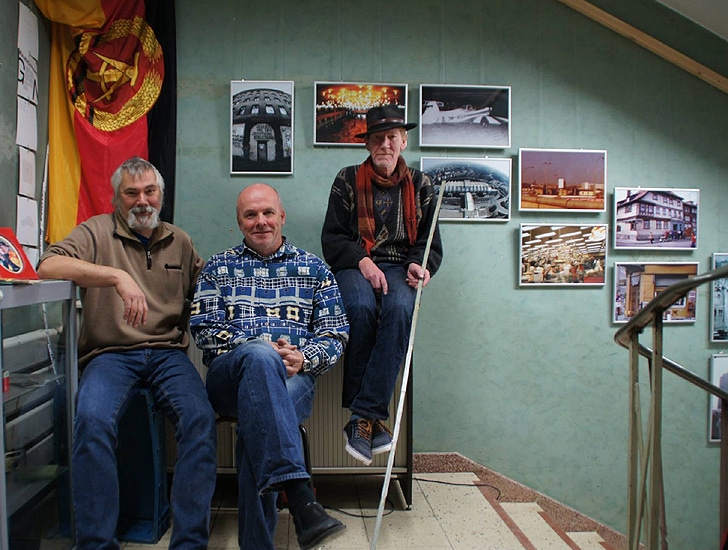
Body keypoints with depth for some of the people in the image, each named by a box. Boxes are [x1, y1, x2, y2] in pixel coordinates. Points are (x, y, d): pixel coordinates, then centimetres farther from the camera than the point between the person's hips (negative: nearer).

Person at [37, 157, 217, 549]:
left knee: (200, 419, -25)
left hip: (168, 352, 2)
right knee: (92, 421, -31)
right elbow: (48, 266, -10)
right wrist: (118, 276, -22)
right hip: (110, 353, -1)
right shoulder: (98, 231, 9)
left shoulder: (180, 242, 20)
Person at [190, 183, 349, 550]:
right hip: (228, 374, 0)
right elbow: (204, 328, 5)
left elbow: (336, 334, 11)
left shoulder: (313, 268, 18)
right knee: (259, 355, -37)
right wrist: (263, 350, -10)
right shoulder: (219, 266, 19)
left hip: (294, 376, 1)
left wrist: (303, 358, -11)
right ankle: (300, 497, -48)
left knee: (260, 417, -35)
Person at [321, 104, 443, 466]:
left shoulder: (420, 185, 16)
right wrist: (363, 261, -13)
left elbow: (429, 241, 17)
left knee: (400, 309, -35)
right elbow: (332, 237, 5)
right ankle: (371, 418, -22)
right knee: (361, 308, -36)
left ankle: (363, 417, -31)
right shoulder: (348, 180, 10)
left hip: (398, 268, 1)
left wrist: (421, 265, -6)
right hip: (354, 265, -1)